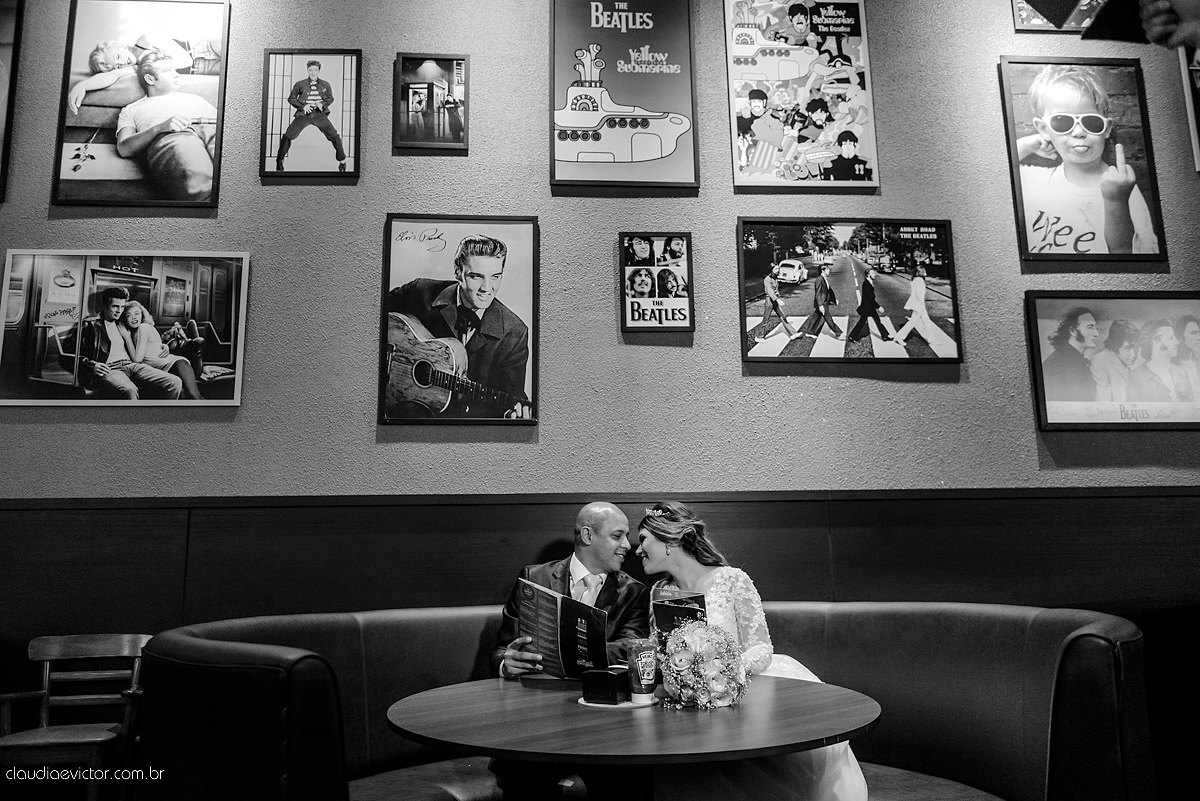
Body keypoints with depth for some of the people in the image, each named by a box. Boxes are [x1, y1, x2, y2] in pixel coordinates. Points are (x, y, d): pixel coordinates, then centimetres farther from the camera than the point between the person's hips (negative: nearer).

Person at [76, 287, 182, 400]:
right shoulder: (90, 324, 13)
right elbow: (77, 354, 6)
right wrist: (91, 366, -13)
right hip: (108, 369, -6)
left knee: (175, 383, -22)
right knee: (129, 391, -43)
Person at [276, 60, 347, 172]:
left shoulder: (325, 85, 1)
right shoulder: (300, 84, -2)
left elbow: (330, 98, 15)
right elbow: (291, 99, 6)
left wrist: (323, 104, -6)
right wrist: (302, 106, -10)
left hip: (319, 114, 1)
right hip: (303, 114, 0)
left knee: (335, 136, -9)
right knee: (288, 136, -10)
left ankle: (342, 161, 11)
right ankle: (279, 160, 8)